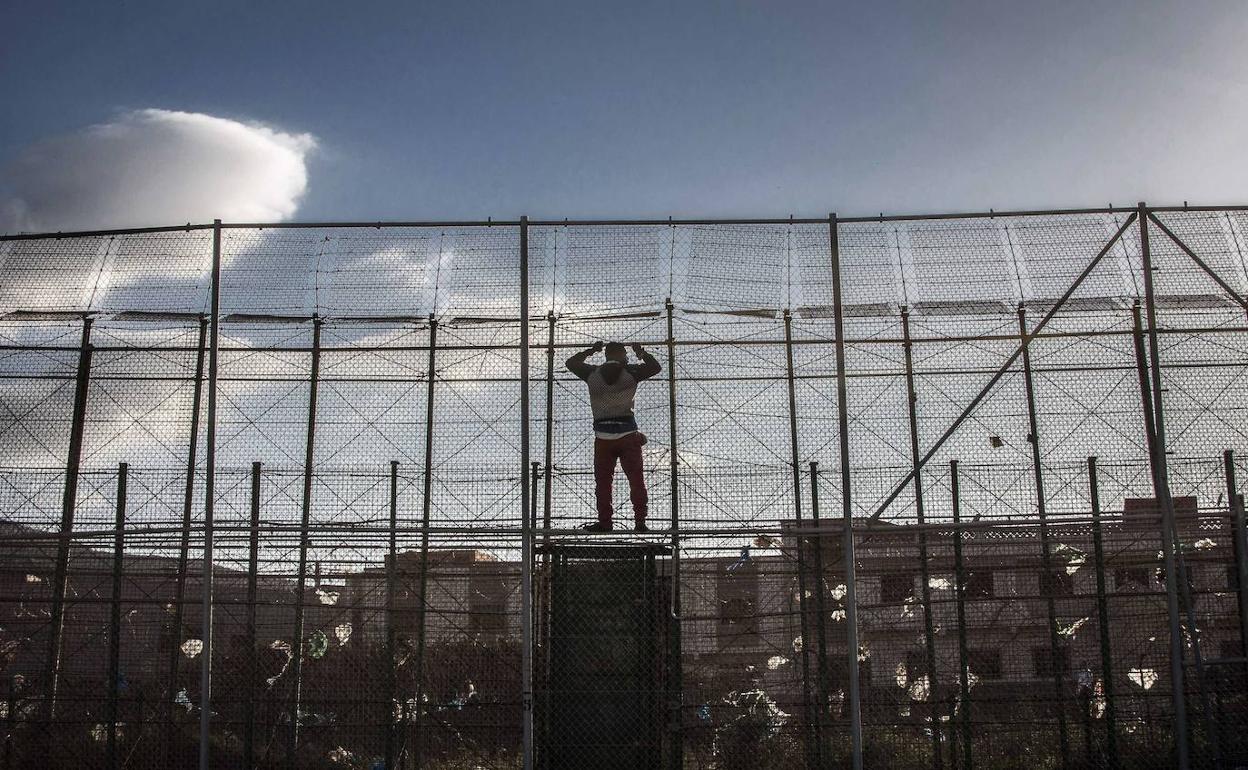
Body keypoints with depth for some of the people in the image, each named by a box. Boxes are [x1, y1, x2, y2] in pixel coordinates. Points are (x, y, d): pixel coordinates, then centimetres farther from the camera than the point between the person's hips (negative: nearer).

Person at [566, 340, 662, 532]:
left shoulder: (592, 373, 5)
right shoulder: (630, 372, 1)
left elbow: (571, 362, 23)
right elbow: (656, 367, 13)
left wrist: (591, 351, 31)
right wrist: (641, 353, 26)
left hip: (603, 435, 1)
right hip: (628, 433, -1)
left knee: (602, 480, 7)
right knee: (636, 479, 3)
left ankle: (604, 522, 7)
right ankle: (640, 521, 2)